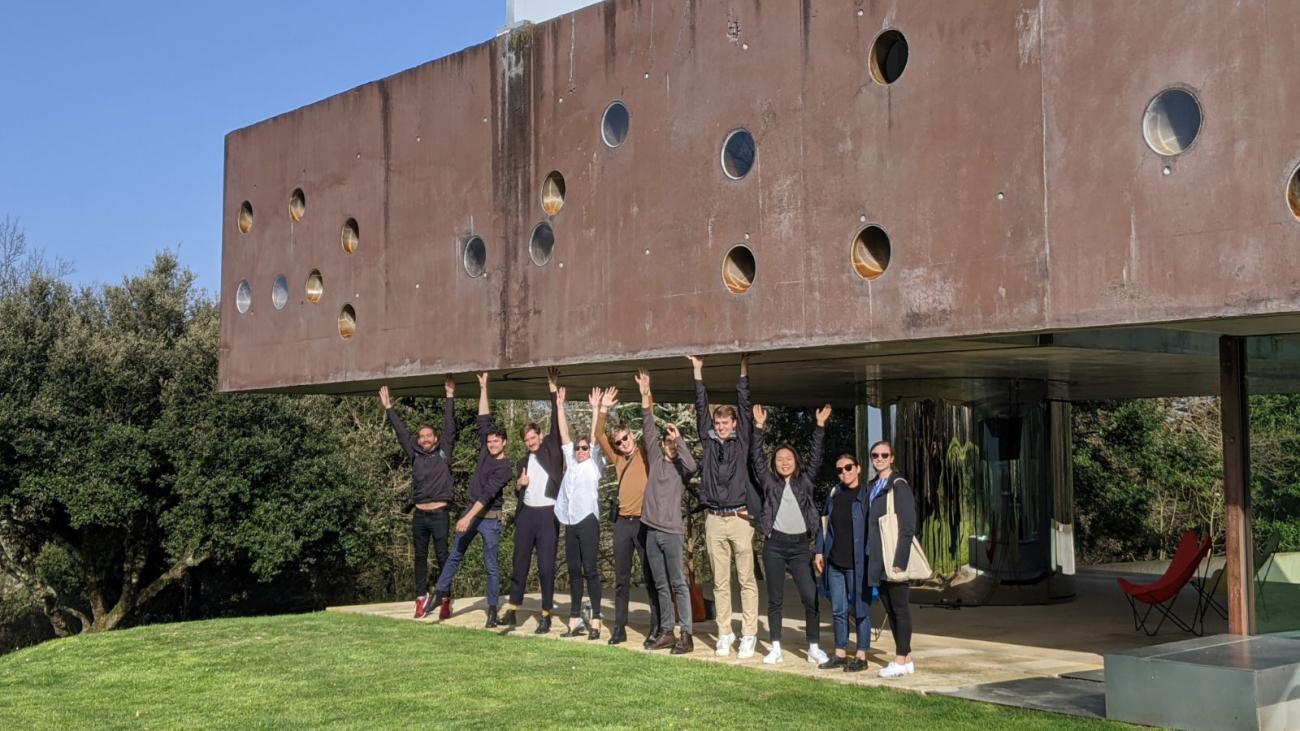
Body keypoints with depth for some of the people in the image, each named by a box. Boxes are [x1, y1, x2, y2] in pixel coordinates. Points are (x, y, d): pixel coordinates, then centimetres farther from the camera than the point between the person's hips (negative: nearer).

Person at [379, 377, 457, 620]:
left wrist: (450, 398, -6)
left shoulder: (444, 452, 3)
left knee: (443, 557, -2)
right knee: (420, 557, 7)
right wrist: (388, 408, 14)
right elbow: (401, 432, 13)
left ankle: (445, 599, 2)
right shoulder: (415, 455, 10)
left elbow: (449, 427, -2)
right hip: (419, 515, 4)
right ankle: (421, 598, 12)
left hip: (439, 514, -4)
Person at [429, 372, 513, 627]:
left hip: (489, 518, -7)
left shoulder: (504, 466, -15)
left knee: (491, 565, -1)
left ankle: (493, 610, 4)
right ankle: (440, 592, 22)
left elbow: (487, 494, -23)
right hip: (471, 511, 7)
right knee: (455, 555, 13)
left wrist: (469, 518, -29)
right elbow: (484, 420, 6)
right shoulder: (485, 451, 4)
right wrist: (483, 389, 4)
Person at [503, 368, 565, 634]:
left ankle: (546, 615, 3)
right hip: (526, 514, 4)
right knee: (520, 563, 6)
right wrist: (520, 485, -3)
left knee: (546, 566, -2)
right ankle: (512, 610, 12)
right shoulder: (523, 463, 16)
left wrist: (554, 392, -11)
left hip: (548, 514, -4)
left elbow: (556, 424, -6)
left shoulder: (552, 451, 4)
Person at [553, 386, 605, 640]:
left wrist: (595, 409, -8)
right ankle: (575, 621, 9)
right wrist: (560, 407, 15)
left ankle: (595, 621, -6)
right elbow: (564, 436, 16)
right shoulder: (571, 463, 17)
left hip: (588, 521, -5)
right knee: (574, 572, 7)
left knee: (590, 571, -7)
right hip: (570, 523, 6)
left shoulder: (594, 465, 4)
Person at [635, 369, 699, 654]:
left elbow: (693, 466, -21)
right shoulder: (655, 459, 12)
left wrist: (679, 439, -21)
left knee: (678, 584, -6)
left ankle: (686, 635, -6)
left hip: (671, 531, -5)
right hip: (652, 530, 5)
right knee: (661, 585, 9)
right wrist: (645, 395, -3)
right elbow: (648, 429, 5)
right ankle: (666, 632, 14)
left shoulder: (680, 467, 2)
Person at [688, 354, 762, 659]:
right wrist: (698, 372, 11)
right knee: (720, 582, 7)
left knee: (747, 579, -1)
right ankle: (724, 634, 12)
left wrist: (744, 368, 0)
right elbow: (701, 408, 12)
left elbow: (744, 405, 1)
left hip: (740, 518, -3)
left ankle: (749, 635, 1)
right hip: (714, 520, 3)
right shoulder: (709, 441, 11)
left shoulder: (741, 441, 5)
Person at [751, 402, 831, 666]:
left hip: (800, 545, 1)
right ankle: (775, 648, 8)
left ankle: (814, 648, 2)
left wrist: (820, 426, 3)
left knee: (811, 597, -5)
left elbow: (815, 457, 8)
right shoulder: (769, 481, 8)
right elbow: (755, 457, 3)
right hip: (775, 545, -1)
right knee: (775, 599, 4)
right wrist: (759, 426, -3)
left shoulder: (805, 480, 11)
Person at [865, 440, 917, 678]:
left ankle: (901, 660, -1)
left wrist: (900, 559, -20)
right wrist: (870, 555, 12)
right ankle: (906, 657, 17)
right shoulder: (874, 486, 15)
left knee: (899, 607, -4)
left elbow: (908, 526, -14)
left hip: (894, 557, -8)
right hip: (878, 559, 8)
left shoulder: (899, 486, -9)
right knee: (889, 608, 10)